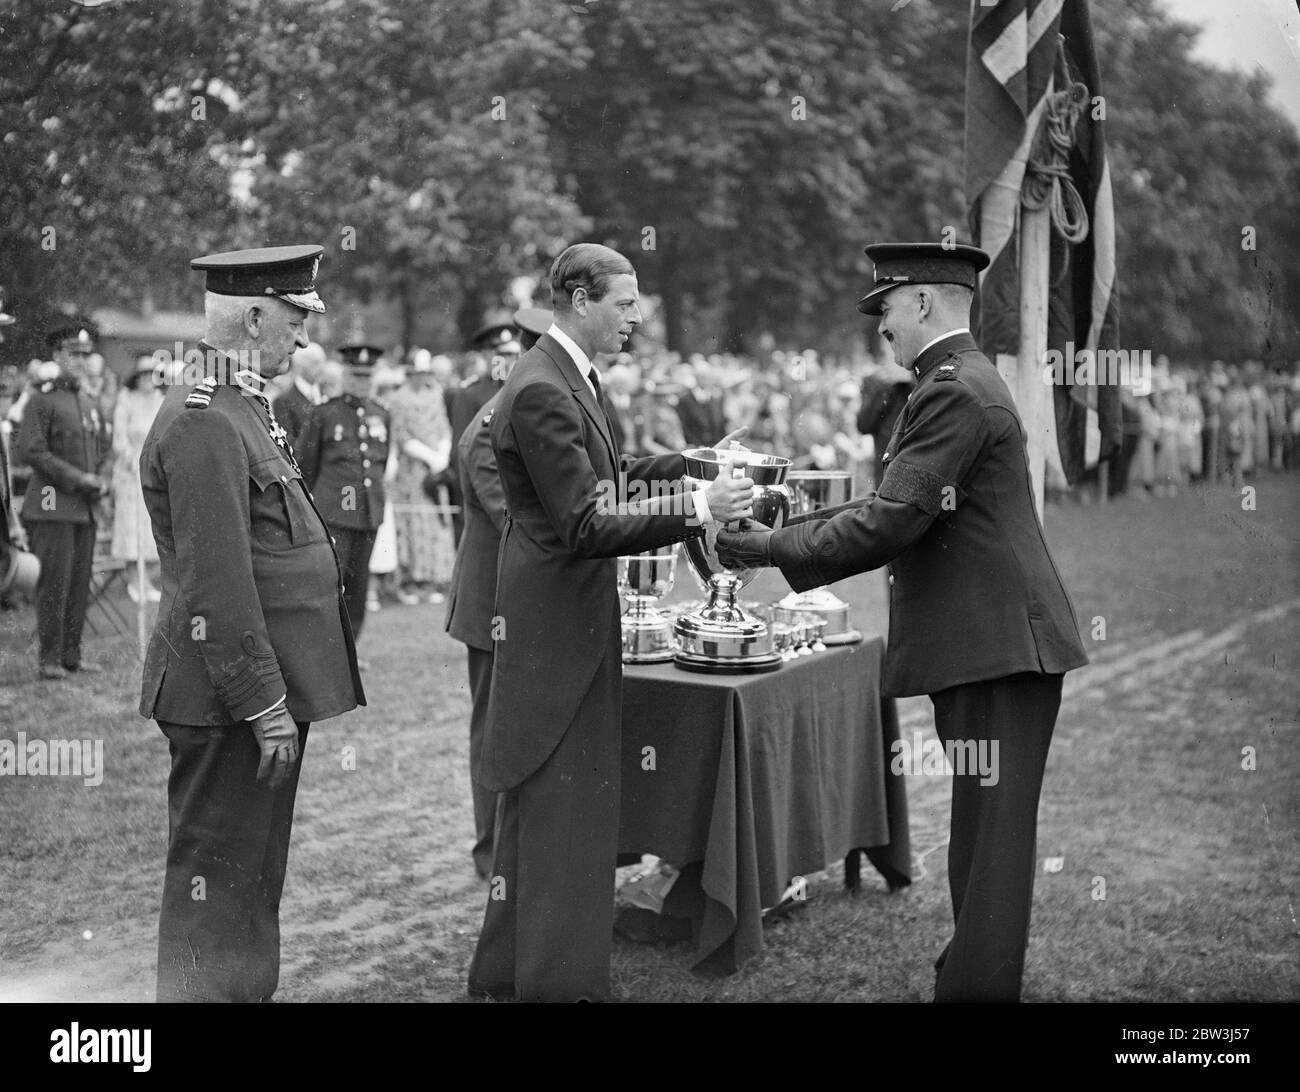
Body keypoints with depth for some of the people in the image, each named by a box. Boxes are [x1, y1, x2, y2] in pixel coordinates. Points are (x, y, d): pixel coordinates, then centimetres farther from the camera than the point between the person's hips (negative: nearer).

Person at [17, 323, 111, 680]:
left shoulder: (91, 406, 17)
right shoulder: (42, 400, -4)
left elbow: (105, 450, 21)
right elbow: (31, 450, -13)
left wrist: (102, 481, 1)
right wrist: (77, 478, -15)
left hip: (86, 508, 6)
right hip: (52, 506, -6)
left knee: (81, 583, 7)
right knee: (54, 581, -7)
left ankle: (72, 654, 14)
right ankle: (49, 659, -1)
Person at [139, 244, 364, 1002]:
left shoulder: (246, 409, 14)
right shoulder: (204, 422, -18)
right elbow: (217, 585, -22)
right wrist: (265, 704, -20)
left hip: (267, 689, 10)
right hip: (230, 701, -10)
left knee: (256, 878, 19)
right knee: (217, 883, 1)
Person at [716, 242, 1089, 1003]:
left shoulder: (955, 390, -15)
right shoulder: (966, 381, 18)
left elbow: (893, 519, -21)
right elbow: (901, 507, 18)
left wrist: (773, 549, -14)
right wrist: (791, 525, 12)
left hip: (999, 647, -10)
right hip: (990, 641, 10)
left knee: (992, 834, -4)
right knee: (982, 829, 16)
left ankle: (980, 983, 2)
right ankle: (979, 974, 27)